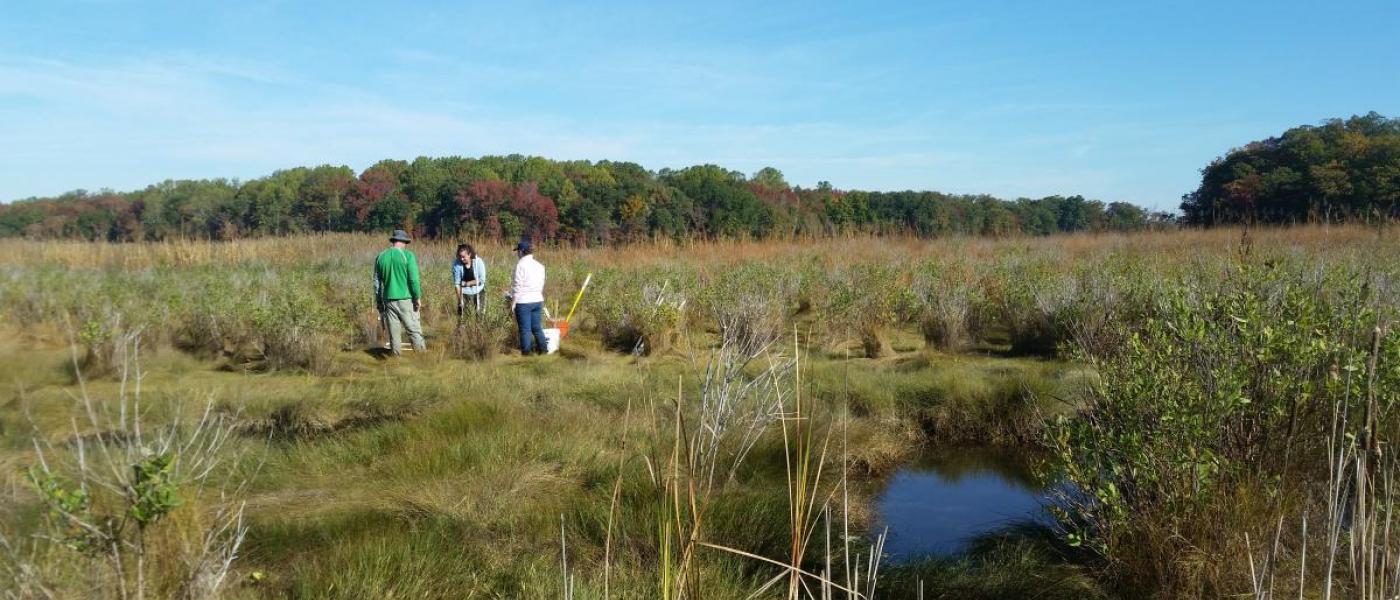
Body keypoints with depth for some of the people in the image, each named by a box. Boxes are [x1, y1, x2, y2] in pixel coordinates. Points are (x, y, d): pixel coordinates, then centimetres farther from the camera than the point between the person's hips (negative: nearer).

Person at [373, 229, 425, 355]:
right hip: (406, 299, -4)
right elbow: (414, 279, -12)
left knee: (394, 333, 8)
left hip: (388, 299, 4)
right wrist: (418, 298, -4)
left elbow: (377, 282, 11)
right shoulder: (408, 256, -7)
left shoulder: (381, 256, 7)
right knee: (414, 331, -1)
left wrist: (378, 302, 17)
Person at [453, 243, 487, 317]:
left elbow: (482, 280, -12)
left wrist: (467, 283, -16)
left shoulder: (478, 262, -16)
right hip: (465, 294, 0)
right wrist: (460, 300, -14)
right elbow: (457, 283, -13)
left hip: (478, 292, 0)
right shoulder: (456, 264, -16)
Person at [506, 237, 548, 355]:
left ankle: (526, 351, 6)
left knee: (525, 329, 2)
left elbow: (518, 286, -13)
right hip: (538, 300, 6)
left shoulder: (521, 264, -11)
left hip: (523, 302, -6)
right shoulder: (540, 266, 9)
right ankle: (543, 348, 15)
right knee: (537, 327, 14)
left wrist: (513, 302, -8)